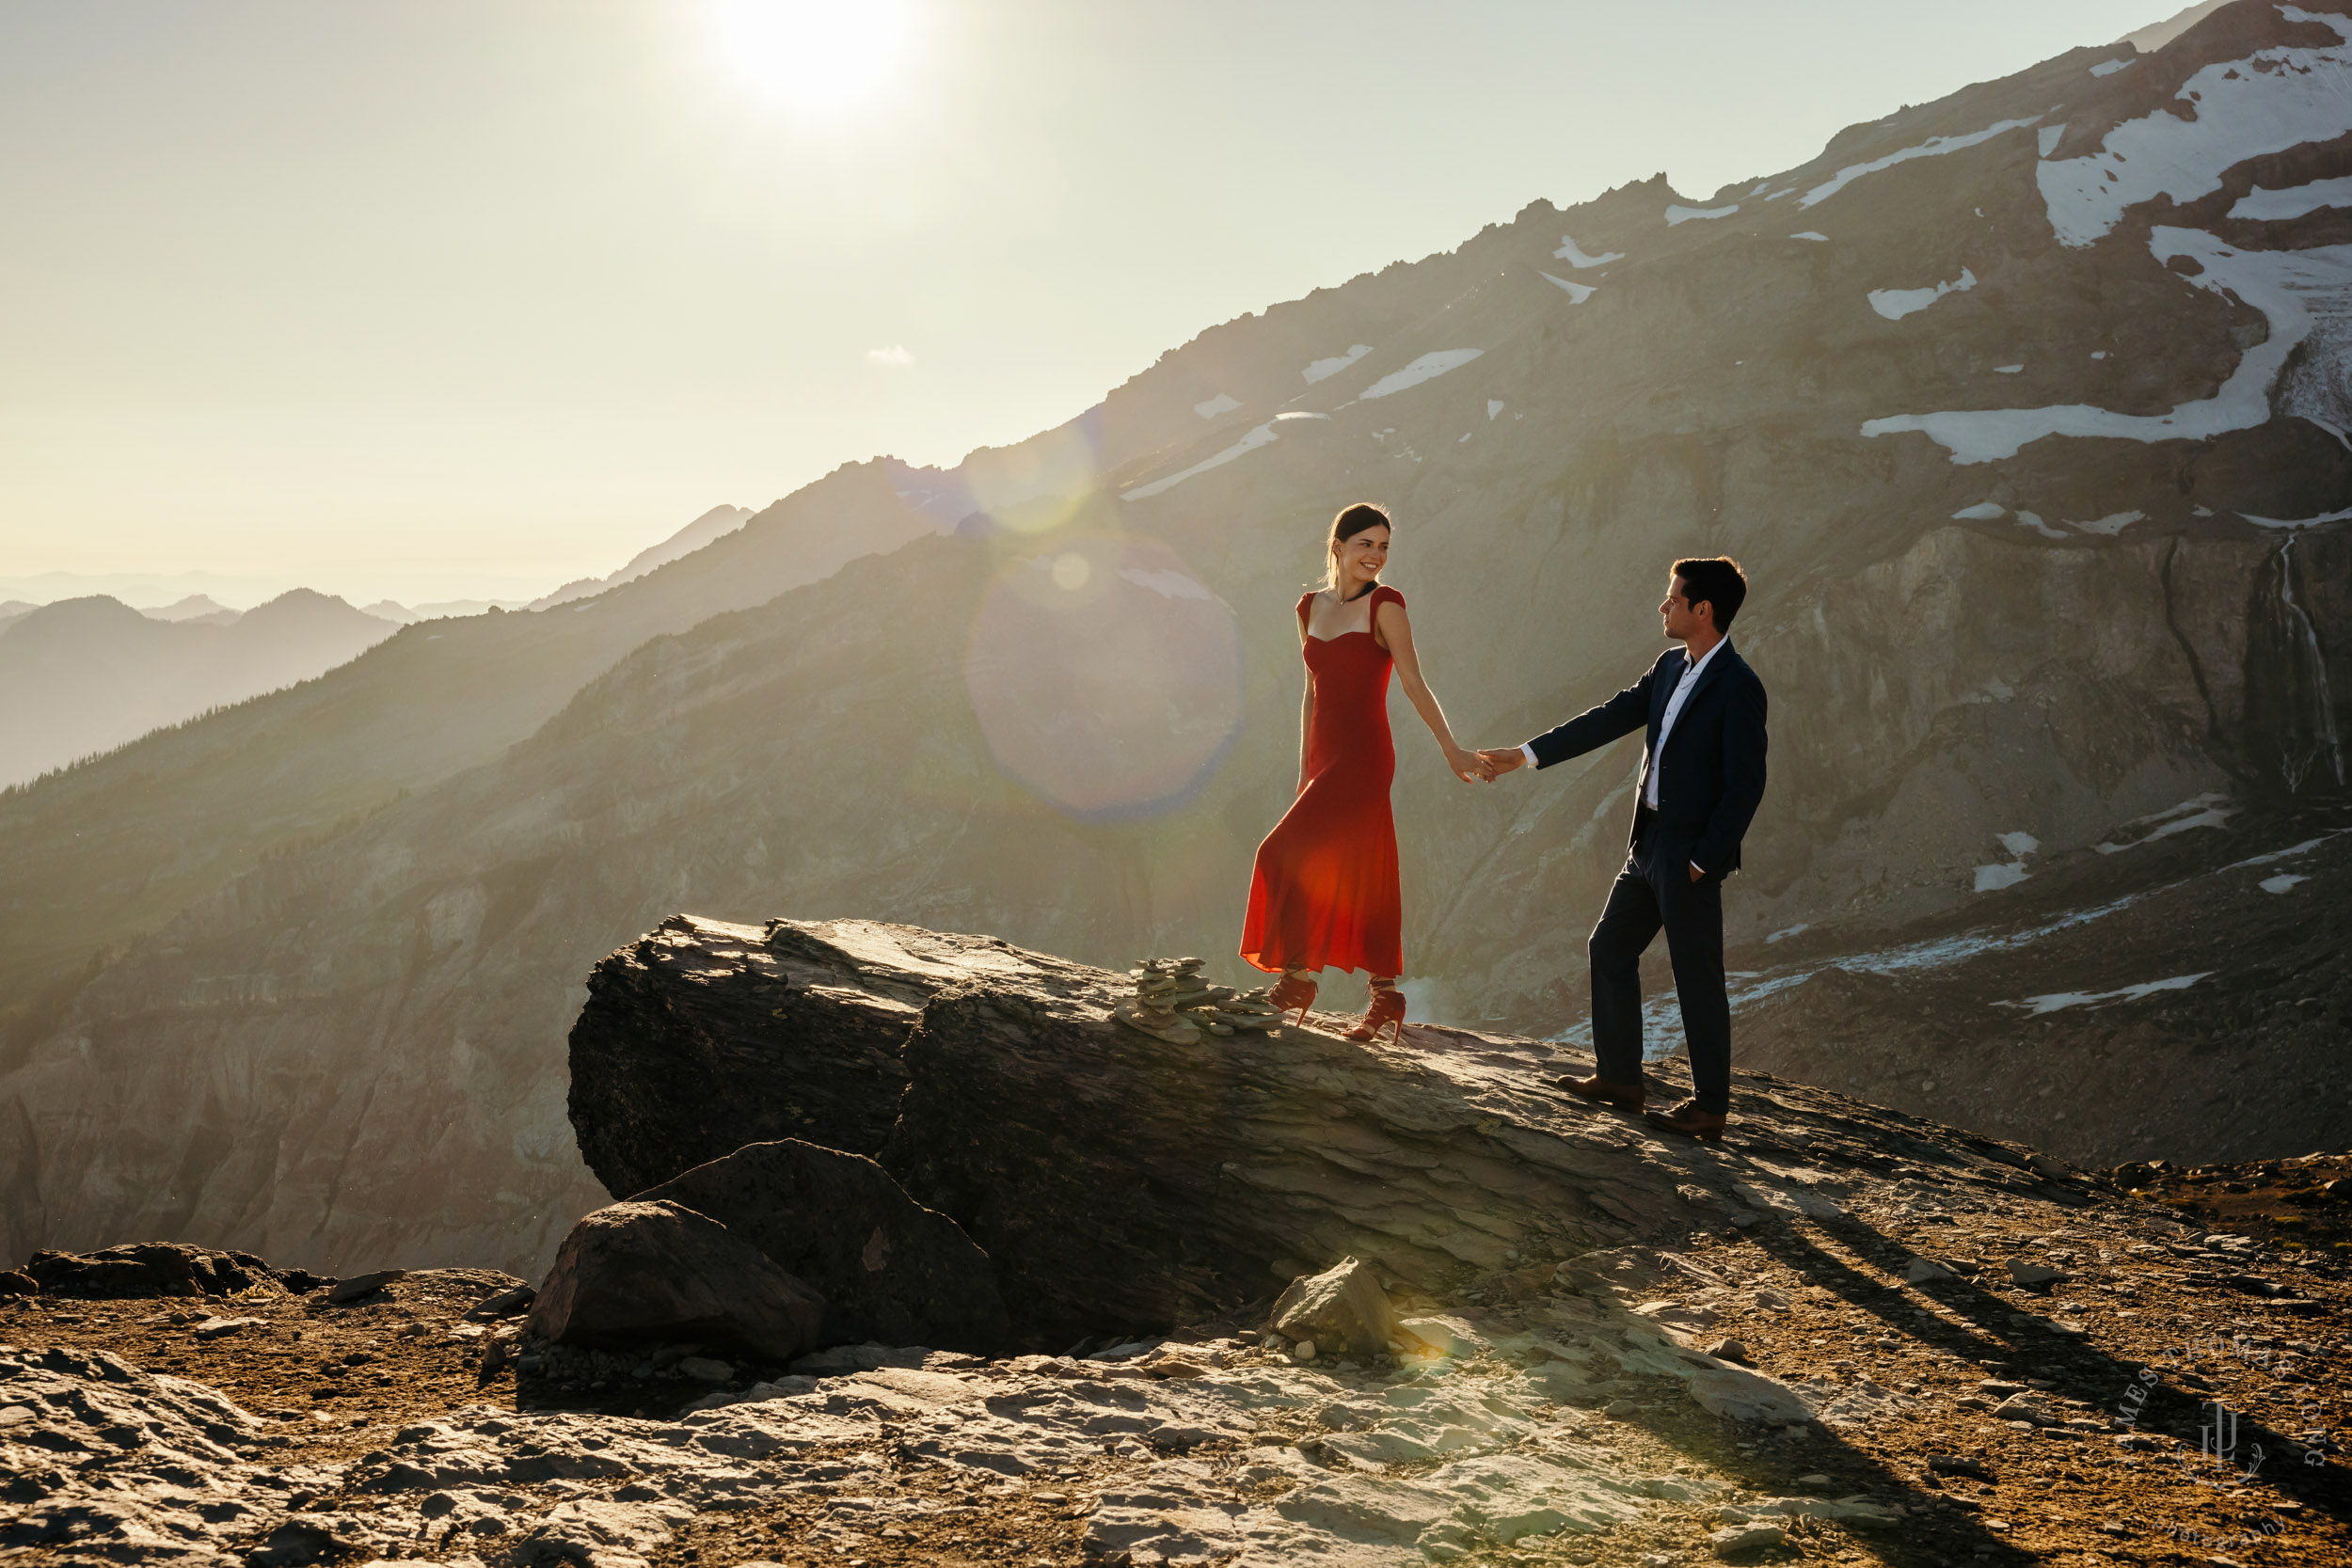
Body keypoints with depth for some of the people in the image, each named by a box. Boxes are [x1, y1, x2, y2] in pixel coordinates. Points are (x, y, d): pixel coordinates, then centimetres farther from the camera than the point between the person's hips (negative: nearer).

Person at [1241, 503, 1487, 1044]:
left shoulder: (1384, 604, -4)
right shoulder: (1311, 608, 14)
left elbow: (1414, 684, -8)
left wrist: (1451, 750, -14)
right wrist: (1304, 771, 18)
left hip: (1363, 758, -6)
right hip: (1325, 758, 6)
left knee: (1289, 854, -14)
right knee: (1360, 882, 7)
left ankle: (1296, 978, -5)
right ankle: (1385, 998, 11)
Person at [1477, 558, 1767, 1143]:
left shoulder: (1738, 688, -18)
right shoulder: (1671, 667, 8)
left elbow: (1745, 787, -19)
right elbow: (1609, 719, 13)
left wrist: (1702, 861, -18)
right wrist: (1526, 755, 10)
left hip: (1690, 857, -9)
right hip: (1649, 846, 9)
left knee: (1696, 976, 0)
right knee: (1610, 948, 15)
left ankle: (1710, 1107, 11)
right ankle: (1619, 1077, 27)